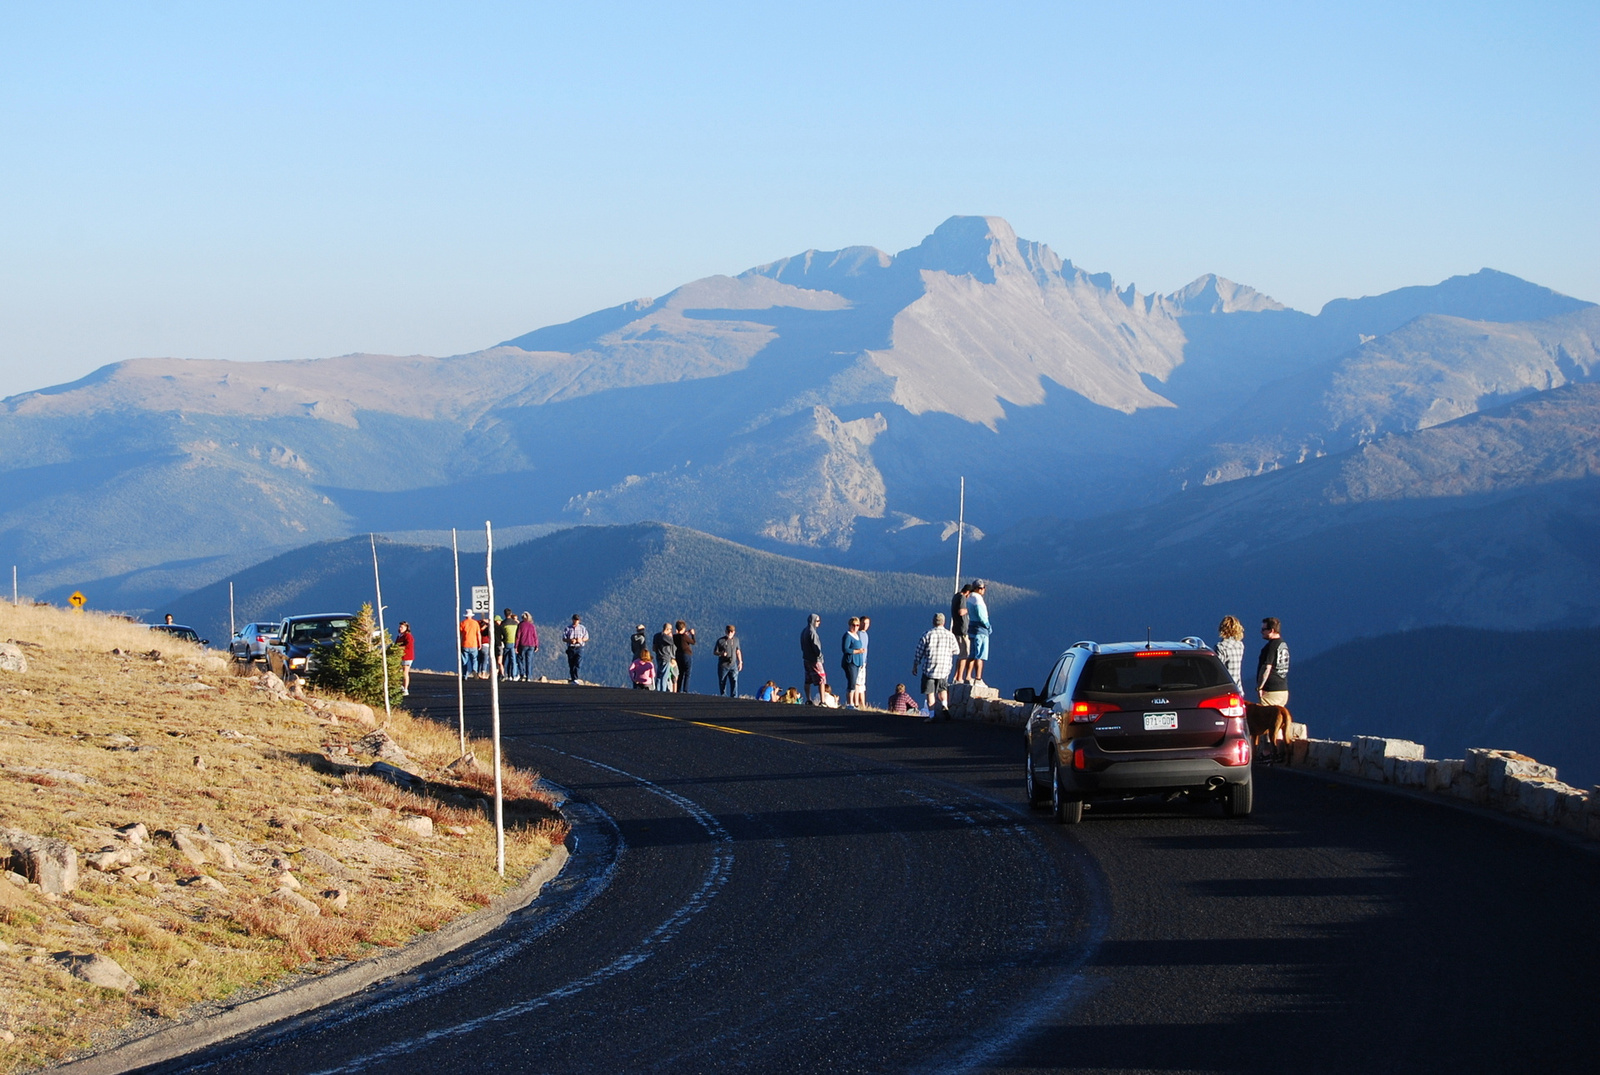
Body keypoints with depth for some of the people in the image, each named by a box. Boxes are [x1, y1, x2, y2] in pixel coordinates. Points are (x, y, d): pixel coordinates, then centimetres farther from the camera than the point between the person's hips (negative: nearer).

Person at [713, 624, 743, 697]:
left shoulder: (736, 640, 9)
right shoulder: (720, 641, -2)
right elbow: (714, 652, 0)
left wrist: (740, 662, 17)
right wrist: (721, 653, -21)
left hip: (733, 665, 2)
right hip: (723, 666, -2)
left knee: (734, 682, -11)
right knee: (722, 683, 4)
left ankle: (734, 697, -13)